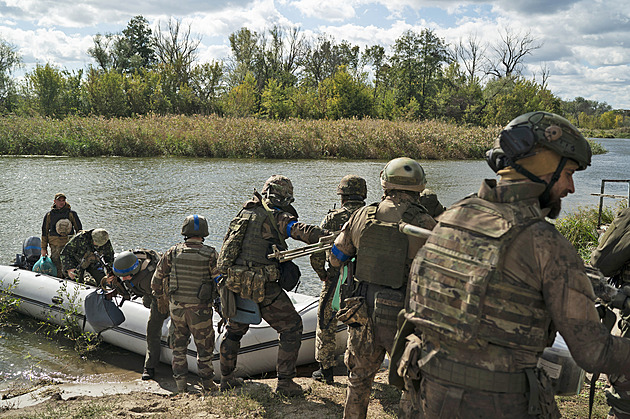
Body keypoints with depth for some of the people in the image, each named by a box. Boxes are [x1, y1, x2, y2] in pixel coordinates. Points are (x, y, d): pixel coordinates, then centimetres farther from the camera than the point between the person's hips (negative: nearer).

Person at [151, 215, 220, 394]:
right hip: (200, 310, -2)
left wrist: (158, 295, 24)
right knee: (204, 345, 15)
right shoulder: (210, 254, -12)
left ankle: (180, 382, 24)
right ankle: (207, 382, 24)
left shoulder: (173, 252, -5)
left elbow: (157, 279, 4)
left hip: (176, 307, 2)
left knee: (179, 345, 20)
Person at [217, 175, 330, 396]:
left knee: (235, 328, 27)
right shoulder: (276, 218, -9)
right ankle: (285, 382, 6)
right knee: (291, 327, 7)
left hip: (234, 284, 7)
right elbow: (302, 231, -25)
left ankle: (226, 378, 39)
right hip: (262, 288, -7)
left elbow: (226, 245, 21)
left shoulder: (243, 214, 14)